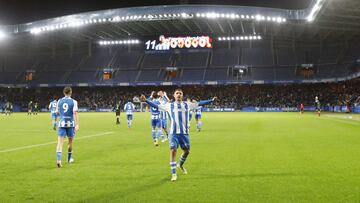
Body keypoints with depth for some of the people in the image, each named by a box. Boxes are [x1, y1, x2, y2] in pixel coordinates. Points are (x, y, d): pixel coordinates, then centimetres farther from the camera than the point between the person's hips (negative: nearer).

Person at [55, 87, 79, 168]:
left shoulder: (59, 101, 4)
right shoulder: (73, 102, -5)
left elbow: (57, 112, 14)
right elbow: (75, 113, -13)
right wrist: (77, 124, -15)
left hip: (62, 123, 1)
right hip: (70, 124, -1)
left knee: (60, 142, -4)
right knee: (70, 141, 17)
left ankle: (58, 159, -22)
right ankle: (69, 158, 31)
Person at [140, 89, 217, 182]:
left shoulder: (187, 105, 8)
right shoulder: (169, 105, 5)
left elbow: (199, 103, 10)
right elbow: (156, 105, 5)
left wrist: (211, 100, 5)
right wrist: (146, 100, -4)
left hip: (184, 133, 2)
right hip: (174, 133, -2)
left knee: (186, 151, 11)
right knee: (173, 151, -12)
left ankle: (180, 165, 43)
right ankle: (173, 174, -2)